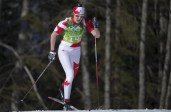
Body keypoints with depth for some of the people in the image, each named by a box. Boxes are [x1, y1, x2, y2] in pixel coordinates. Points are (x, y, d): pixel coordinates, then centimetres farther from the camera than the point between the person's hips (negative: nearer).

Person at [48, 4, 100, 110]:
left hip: (76, 50, 5)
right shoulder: (66, 23, -24)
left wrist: (96, 27, -36)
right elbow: (53, 35, -11)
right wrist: (52, 51, -8)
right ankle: (66, 101, -12)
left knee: (73, 75, 15)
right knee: (70, 74, -18)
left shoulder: (86, 22, -14)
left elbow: (97, 35, -16)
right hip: (64, 50, -5)